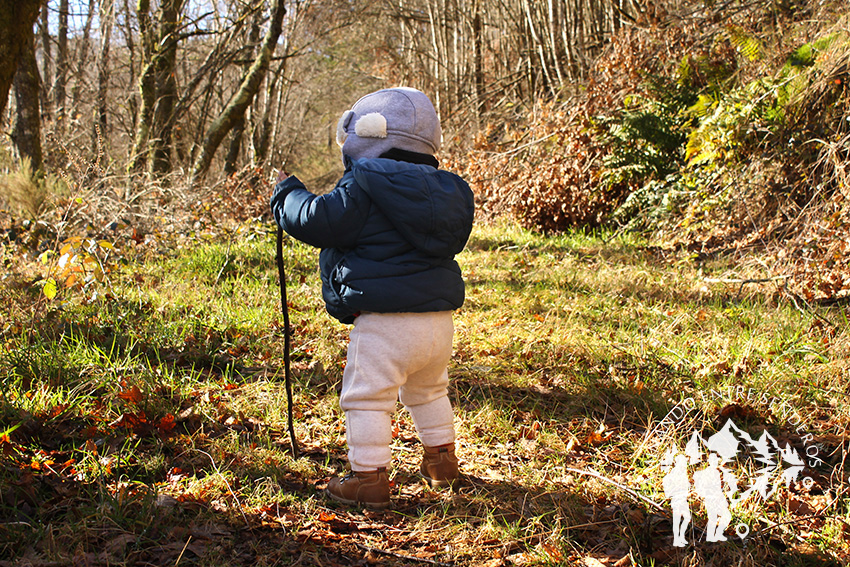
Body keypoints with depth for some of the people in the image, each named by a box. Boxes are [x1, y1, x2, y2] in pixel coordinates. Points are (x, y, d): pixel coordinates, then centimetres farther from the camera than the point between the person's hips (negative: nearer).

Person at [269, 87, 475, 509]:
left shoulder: (362, 189, -12)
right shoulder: (442, 190, 12)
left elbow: (319, 221, -14)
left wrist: (287, 193, 4)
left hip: (385, 322, -8)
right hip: (439, 320, 8)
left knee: (367, 399, 2)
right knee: (429, 392, 26)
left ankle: (369, 478, 5)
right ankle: (441, 461, 37)